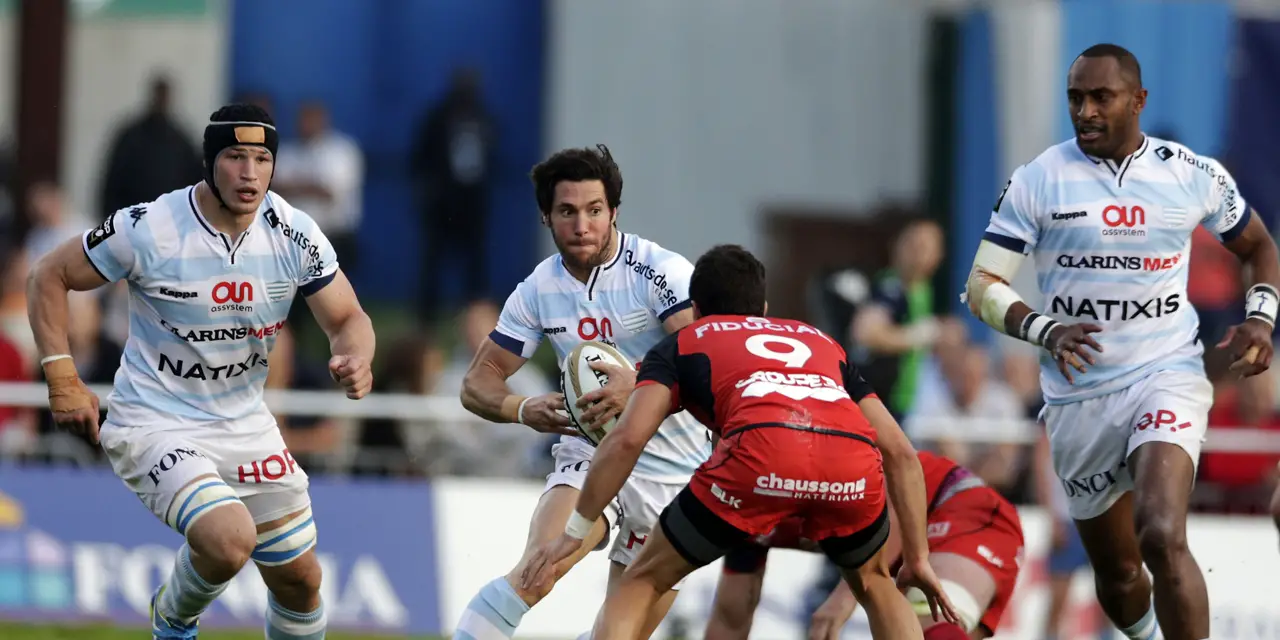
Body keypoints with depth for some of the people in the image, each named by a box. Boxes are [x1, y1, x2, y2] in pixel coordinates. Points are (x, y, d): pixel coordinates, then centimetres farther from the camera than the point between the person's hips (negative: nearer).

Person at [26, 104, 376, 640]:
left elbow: (347, 319, 2)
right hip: (154, 427, -5)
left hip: (244, 426, 5)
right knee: (230, 539, -28)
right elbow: (49, 277, -6)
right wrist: (62, 378, -15)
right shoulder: (148, 229, -19)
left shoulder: (293, 234, -7)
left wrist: (355, 360, -22)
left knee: (299, 577, 9)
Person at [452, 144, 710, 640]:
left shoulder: (661, 271, -14)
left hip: (674, 473, -1)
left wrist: (642, 388, -44)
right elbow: (478, 382, 4)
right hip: (589, 454, 1)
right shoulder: (539, 290, -1)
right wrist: (524, 410, -19)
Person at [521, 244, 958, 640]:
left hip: (762, 451, -3)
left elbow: (627, 439, 13)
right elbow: (900, 452, 31)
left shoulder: (681, 344, 30)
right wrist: (918, 557, 35)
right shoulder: (821, 342, 39)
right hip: (853, 460, 3)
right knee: (874, 584, 33)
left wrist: (575, 532, 20)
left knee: (642, 583, 18)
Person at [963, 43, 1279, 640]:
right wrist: (1045, 330, -23)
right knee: (1117, 572, 13)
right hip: (1078, 395, 2)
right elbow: (982, 286, -4)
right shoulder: (1038, 181, -4)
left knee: (1162, 540, -27)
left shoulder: (1196, 176, 0)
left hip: (1166, 376, -2)